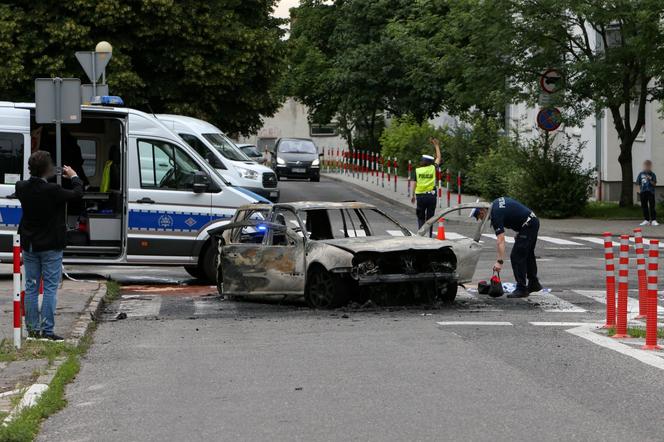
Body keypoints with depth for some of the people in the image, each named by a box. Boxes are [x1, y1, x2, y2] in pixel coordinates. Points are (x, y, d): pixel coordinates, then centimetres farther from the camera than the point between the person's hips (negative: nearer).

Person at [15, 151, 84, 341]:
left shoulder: (22, 187, -7)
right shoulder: (52, 190, -23)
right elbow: (77, 194, -10)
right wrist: (74, 176, 8)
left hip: (29, 246, 5)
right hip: (50, 247, -5)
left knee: (31, 286, 12)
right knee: (50, 288, 0)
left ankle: (32, 329, 15)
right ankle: (47, 330, -2)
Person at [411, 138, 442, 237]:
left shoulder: (417, 171, 0)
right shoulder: (433, 169, -1)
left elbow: (415, 184, 1)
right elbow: (438, 158, 14)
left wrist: (413, 195, 11)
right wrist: (436, 146, 24)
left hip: (420, 196, 0)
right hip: (431, 195, 0)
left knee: (421, 217, 10)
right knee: (430, 218, 7)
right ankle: (429, 235, 2)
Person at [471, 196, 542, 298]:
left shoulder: (496, 215, -18)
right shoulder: (496, 203, 9)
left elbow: (500, 240, -25)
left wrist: (500, 261, -29)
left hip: (527, 227, -10)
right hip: (534, 221, 10)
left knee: (516, 257, -7)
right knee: (528, 255, 22)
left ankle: (521, 289, -4)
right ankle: (534, 284, 32)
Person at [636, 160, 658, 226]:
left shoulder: (652, 174, 0)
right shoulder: (641, 174, 7)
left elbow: (654, 184, -4)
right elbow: (638, 183, 11)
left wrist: (650, 180, -18)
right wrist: (640, 189, -1)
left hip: (651, 192, -3)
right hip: (643, 192, 3)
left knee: (652, 206, -5)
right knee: (644, 206, 7)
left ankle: (654, 220, -6)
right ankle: (646, 220, 16)